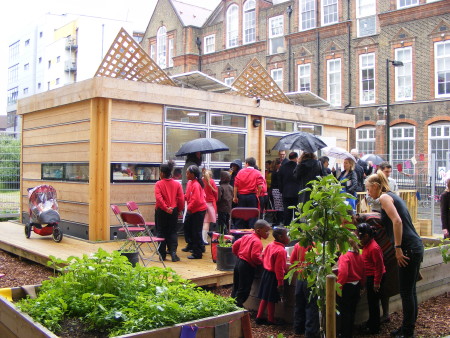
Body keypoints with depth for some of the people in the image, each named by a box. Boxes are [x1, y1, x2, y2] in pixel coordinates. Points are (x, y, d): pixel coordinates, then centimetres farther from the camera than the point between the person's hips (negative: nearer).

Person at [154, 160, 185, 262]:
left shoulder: (158, 184, -8)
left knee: (161, 232, 10)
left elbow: (158, 198, -19)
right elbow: (181, 199, -2)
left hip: (161, 211, -2)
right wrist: (179, 210, 9)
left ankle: (162, 254, 13)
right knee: (173, 232, 10)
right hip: (173, 211, 2)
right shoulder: (177, 184, 0)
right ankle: (173, 252, -4)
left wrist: (165, 208, -16)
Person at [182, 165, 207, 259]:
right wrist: (184, 197, -3)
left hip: (198, 210, -10)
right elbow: (187, 196, 16)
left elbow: (196, 199, -26)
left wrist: (190, 208, -16)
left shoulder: (196, 185, -22)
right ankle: (191, 245, 41)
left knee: (196, 232, -5)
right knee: (187, 226, 21)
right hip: (191, 210, 10)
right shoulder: (190, 182, 7)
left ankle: (197, 253, 2)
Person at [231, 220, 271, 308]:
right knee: (244, 289, 2)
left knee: (236, 286, 19)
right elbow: (255, 256, -27)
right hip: (247, 266, -9)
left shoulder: (246, 237, 8)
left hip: (239, 262, 9)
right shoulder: (257, 242, -18)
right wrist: (262, 262, -10)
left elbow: (235, 246, 10)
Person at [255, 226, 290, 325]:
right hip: (273, 276, -8)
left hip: (266, 272, 8)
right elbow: (279, 268, -23)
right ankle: (271, 320, 19)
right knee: (271, 299, 5)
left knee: (265, 297, 17)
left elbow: (263, 256, 15)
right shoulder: (281, 250, -24)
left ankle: (259, 317, 24)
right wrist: (280, 283, -19)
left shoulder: (270, 245, 2)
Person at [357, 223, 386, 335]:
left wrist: (376, 282, -20)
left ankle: (374, 328, 12)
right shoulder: (367, 245, 8)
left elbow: (379, 266, -22)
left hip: (374, 278, -9)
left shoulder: (374, 248, -23)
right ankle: (371, 323, 32)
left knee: (373, 302, 1)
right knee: (371, 301, 19)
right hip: (369, 277, 9)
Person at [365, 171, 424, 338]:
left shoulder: (384, 197, -8)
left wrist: (398, 248, -20)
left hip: (409, 248, -9)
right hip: (415, 247, 9)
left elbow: (397, 221, -20)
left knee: (406, 291, -1)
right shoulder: (393, 196, 19)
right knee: (410, 290, 15)